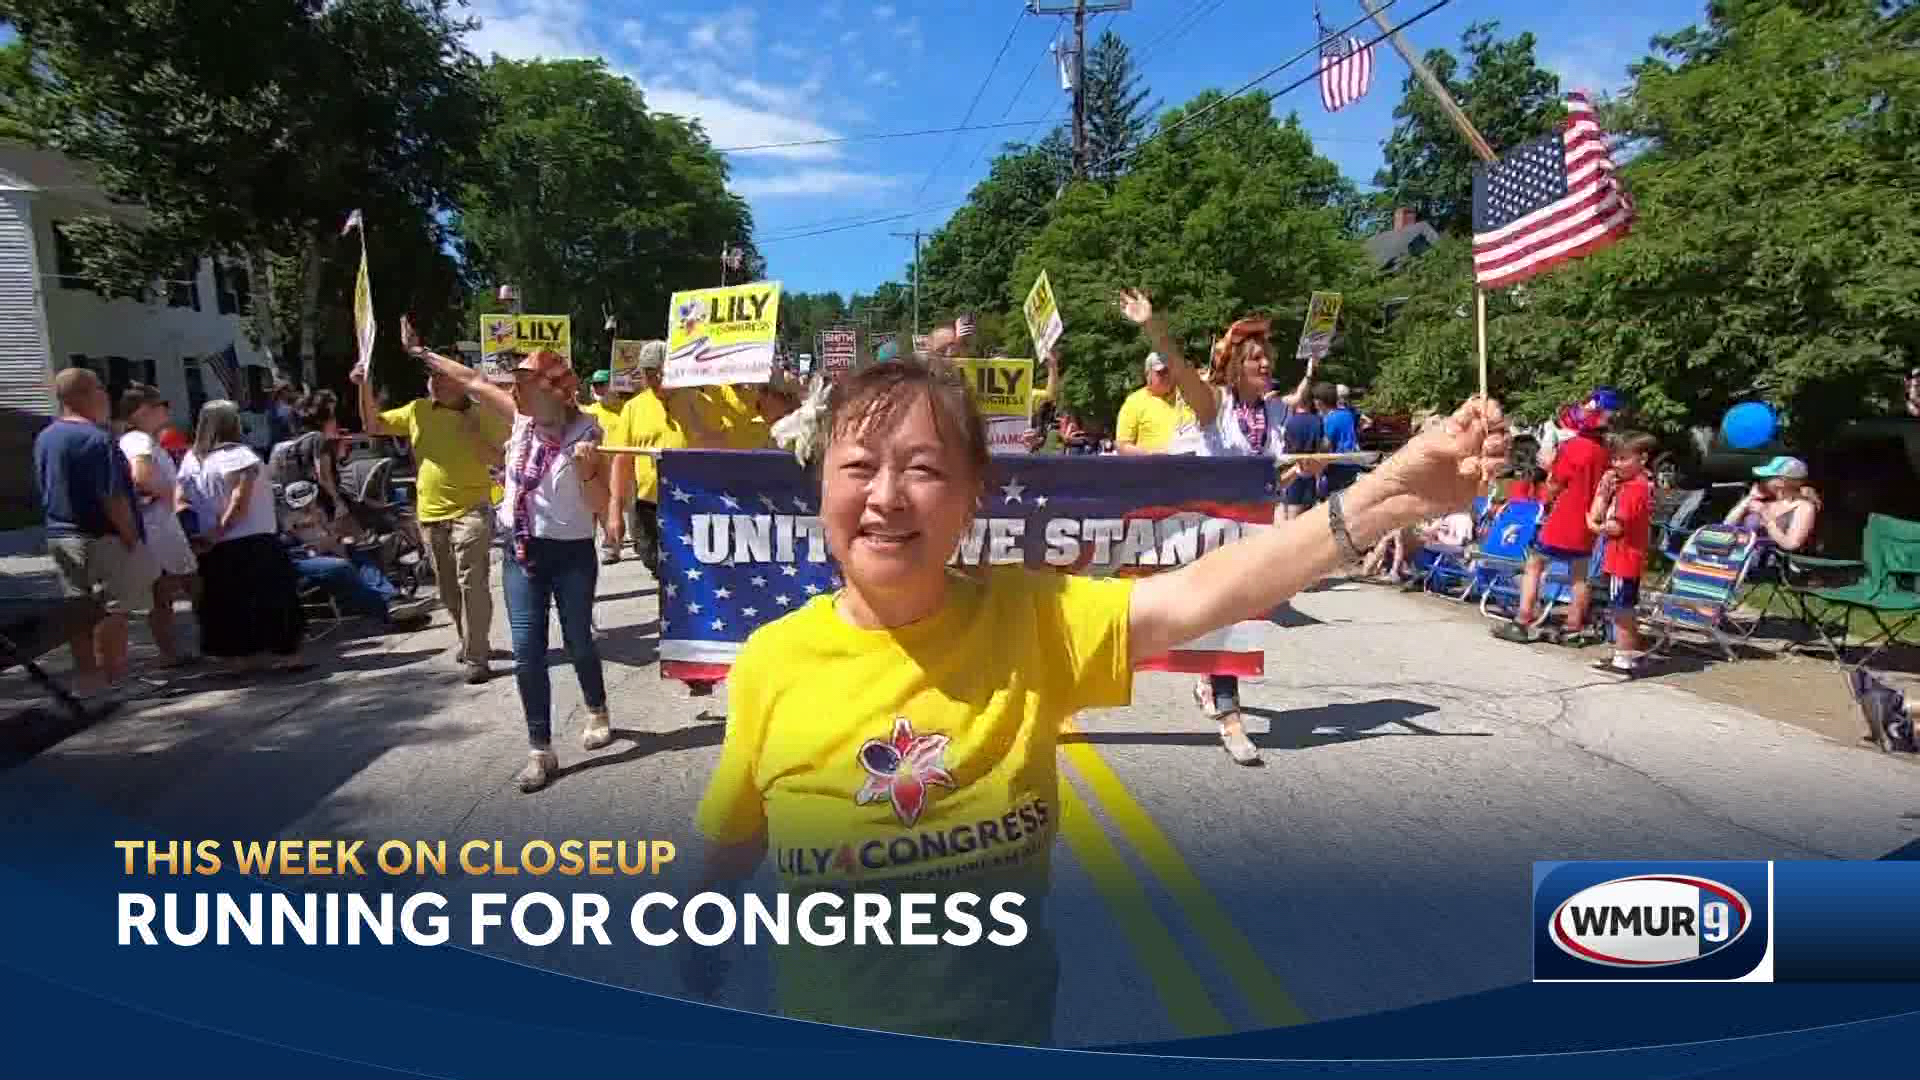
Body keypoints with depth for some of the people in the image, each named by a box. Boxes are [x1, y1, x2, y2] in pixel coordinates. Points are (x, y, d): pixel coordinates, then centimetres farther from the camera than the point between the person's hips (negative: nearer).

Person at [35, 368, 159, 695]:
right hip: (102, 537, -9)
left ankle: (87, 677, 19)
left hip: (60, 535, 9)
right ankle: (113, 679, 2)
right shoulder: (96, 439, -18)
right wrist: (132, 537, -15)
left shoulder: (44, 438, 10)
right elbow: (113, 498, -21)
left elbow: (45, 490, 17)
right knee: (111, 609, -1)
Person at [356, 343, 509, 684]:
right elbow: (373, 425, 11)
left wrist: (473, 434, -21)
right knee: (448, 588, 15)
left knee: (472, 584, -9)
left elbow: (497, 458, -7)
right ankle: (470, 641, 32)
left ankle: (476, 657, -5)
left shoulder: (481, 415, -5)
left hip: (470, 510, -5)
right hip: (431, 513, 5)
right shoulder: (417, 410, 7)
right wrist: (365, 387, 0)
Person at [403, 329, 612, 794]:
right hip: (521, 552, 4)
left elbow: (600, 504, -11)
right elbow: (473, 381, 13)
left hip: (572, 554, -4)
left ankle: (597, 713, 40)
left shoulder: (586, 432, -12)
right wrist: (420, 352, 19)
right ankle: (541, 751, 10)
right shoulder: (522, 416, 1)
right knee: (527, 654, 0)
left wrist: (587, 470, -28)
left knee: (578, 643, 11)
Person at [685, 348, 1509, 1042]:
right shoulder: (771, 661, -15)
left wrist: (1391, 492, -38)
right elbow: (730, 844, 0)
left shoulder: (1028, 620, -15)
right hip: (823, 1023, 1)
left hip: (1006, 1023, 0)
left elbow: (1199, 595, -29)